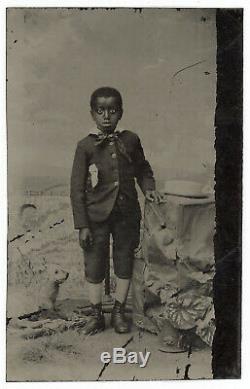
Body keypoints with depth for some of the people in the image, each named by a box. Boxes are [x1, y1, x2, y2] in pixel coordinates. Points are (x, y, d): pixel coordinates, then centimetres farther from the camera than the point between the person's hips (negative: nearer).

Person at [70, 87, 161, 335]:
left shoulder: (131, 140, 0)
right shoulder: (86, 146, -7)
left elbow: (143, 169, 18)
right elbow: (77, 188, -6)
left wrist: (148, 188, -2)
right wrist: (82, 225, -9)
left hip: (127, 214, 2)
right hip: (97, 216, -2)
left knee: (124, 265, 11)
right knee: (94, 266, 8)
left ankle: (119, 312, 30)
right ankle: (96, 315, 27)